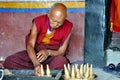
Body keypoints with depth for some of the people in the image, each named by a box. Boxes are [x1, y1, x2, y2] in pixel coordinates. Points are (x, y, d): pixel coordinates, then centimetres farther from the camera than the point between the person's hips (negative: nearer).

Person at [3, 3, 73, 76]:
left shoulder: (68, 27, -14)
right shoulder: (38, 21, -16)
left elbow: (61, 52, -9)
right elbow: (30, 45, -26)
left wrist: (48, 52, -32)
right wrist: (36, 64, -44)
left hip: (53, 56, 0)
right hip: (35, 54, 1)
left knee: (61, 61, -38)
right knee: (9, 61, -22)